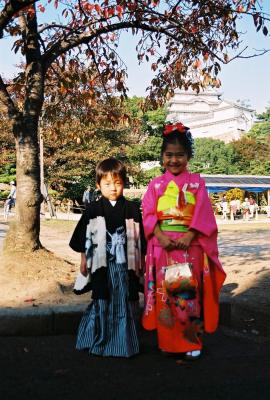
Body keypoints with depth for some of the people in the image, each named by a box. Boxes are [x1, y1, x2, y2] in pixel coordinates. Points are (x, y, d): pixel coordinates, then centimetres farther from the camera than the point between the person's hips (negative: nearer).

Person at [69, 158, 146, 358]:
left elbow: (140, 238, 8)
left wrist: (142, 261, 9)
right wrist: (84, 259, 8)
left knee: (126, 303, 6)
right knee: (102, 303, 4)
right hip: (102, 265, 0)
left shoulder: (132, 209, 3)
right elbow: (85, 237, 8)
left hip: (126, 264, 1)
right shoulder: (93, 210, 2)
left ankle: (125, 344, 20)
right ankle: (100, 343, 18)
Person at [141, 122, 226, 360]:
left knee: (189, 292, -2)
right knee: (165, 292, 4)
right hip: (163, 245, 1)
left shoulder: (196, 182, 5)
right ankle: (168, 341, 17)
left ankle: (192, 341, 11)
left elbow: (202, 214, -2)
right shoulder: (156, 184, 8)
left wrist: (188, 236, -15)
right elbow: (149, 214, 2)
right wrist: (160, 236, -14)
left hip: (190, 245, -1)